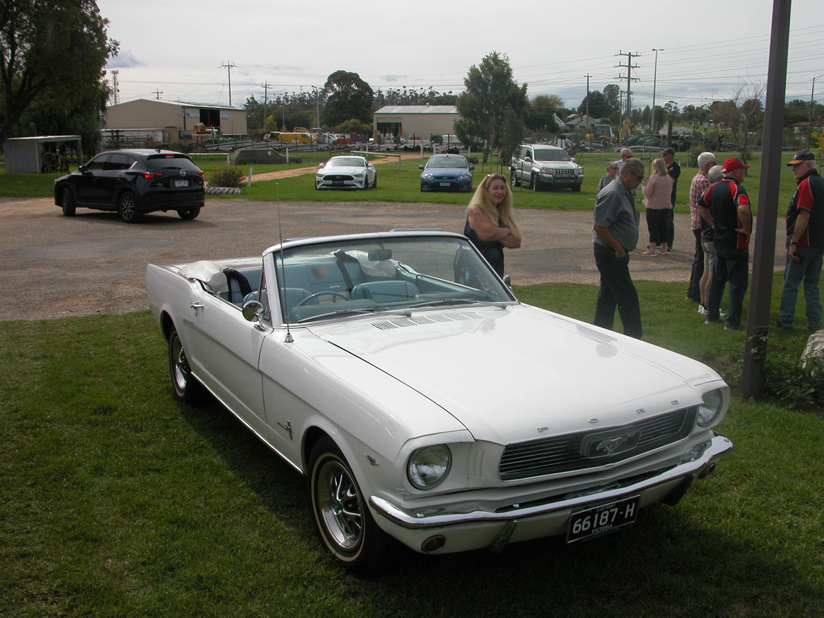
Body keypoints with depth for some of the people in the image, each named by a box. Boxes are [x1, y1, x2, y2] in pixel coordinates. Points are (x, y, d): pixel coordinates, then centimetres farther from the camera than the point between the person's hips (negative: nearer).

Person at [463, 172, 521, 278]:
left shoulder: (504, 213, 12)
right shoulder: (475, 210, -8)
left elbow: (516, 242, 3)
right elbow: (486, 233, -25)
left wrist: (497, 234, -14)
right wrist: (507, 231, -7)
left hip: (497, 268, 7)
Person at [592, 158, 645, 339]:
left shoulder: (627, 193, 13)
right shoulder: (612, 194, -19)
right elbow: (598, 226, -24)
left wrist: (621, 249, 13)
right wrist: (618, 248, -17)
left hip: (616, 253, 10)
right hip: (610, 254, -10)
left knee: (608, 295, 14)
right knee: (628, 296, -6)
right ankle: (633, 339, 0)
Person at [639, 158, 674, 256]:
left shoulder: (654, 177, -15)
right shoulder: (669, 178, 5)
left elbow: (647, 192, -15)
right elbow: (670, 192, 14)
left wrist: (644, 188, 5)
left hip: (654, 206, -6)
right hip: (666, 206, 6)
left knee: (653, 228, -2)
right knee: (663, 227, 12)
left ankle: (652, 249, -5)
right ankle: (663, 249, 17)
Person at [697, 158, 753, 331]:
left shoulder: (714, 187, 6)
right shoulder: (737, 189, -19)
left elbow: (701, 205, 18)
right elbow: (742, 209, -36)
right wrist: (747, 229, -22)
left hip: (719, 240, 8)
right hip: (736, 243, -8)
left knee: (717, 279, 18)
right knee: (737, 283, -1)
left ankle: (712, 315, 24)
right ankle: (733, 321, 1)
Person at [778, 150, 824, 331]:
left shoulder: (807, 184, -14)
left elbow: (803, 216, -21)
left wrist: (793, 243, -19)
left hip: (803, 243, -9)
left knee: (791, 284, 0)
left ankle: (785, 321, 4)